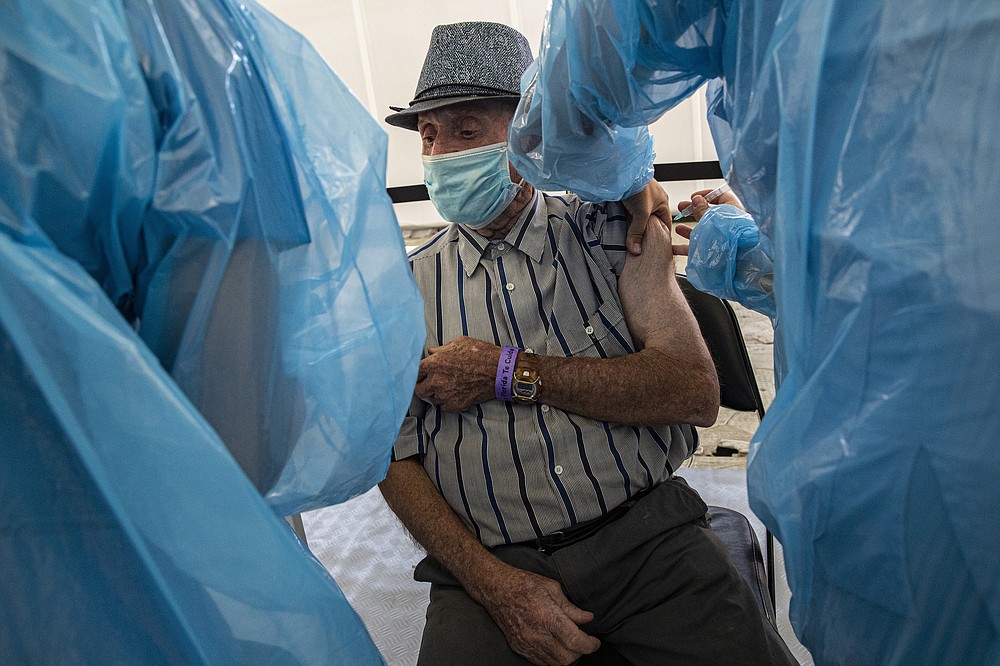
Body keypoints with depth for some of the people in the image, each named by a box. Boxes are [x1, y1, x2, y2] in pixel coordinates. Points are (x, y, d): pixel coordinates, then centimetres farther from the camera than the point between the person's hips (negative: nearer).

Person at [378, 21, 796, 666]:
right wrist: (493, 583, -12)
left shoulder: (605, 227, 5)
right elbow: (396, 458, 3)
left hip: (649, 535, 0)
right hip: (489, 564, 1)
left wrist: (509, 372, -10)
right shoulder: (410, 284, 7)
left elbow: (695, 389, -6)